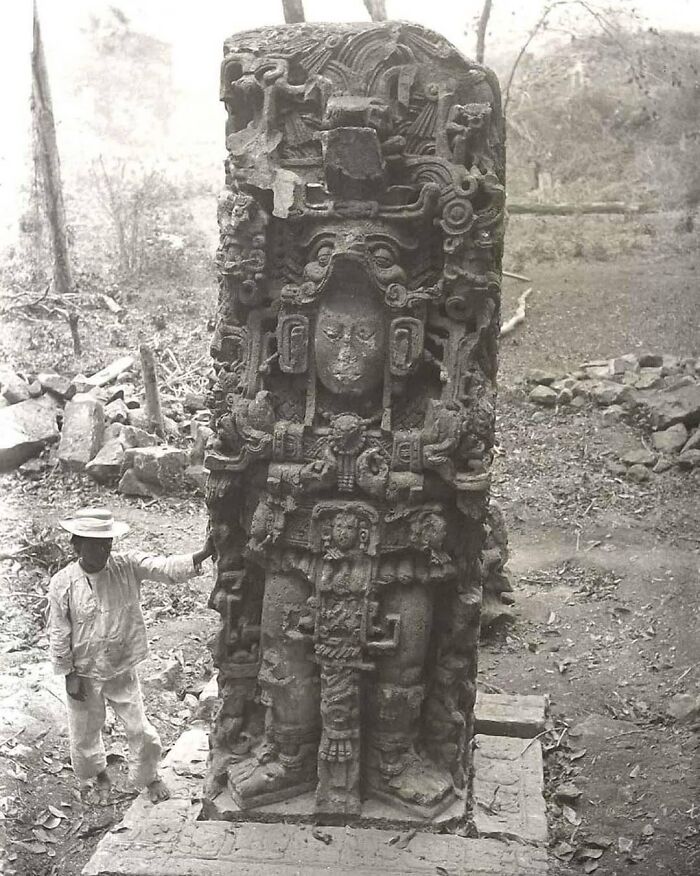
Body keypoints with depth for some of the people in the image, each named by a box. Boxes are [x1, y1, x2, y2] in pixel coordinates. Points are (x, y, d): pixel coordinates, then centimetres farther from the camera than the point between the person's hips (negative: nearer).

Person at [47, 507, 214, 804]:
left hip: (122, 670, 1)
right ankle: (94, 772, 49)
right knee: (85, 731, 19)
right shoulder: (62, 584, -16)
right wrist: (69, 674, -8)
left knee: (140, 729, 9)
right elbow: (59, 634, -9)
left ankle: (148, 775, 36)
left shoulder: (128, 566, -14)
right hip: (84, 675, 0)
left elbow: (165, 568, -28)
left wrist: (202, 554, -44)